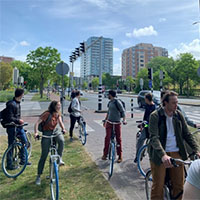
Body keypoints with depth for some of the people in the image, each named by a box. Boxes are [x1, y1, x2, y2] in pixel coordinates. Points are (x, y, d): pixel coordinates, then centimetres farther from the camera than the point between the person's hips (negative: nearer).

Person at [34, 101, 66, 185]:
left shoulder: (58, 113, 0)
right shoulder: (47, 114, -20)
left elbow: (60, 122, -1)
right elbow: (37, 123, -21)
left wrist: (63, 129, -18)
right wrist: (36, 132, -34)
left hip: (55, 131, 5)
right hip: (47, 133, -5)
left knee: (61, 140, -29)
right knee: (44, 155, -2)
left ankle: (59, 158, -7)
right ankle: (38, 176, 14)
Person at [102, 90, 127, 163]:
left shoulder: (117, 102, -10)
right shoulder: (110, 102, 11)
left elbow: (123, 111, -11)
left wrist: (124, 119, -24)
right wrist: (105, 120, 28)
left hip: (117, 123, -5)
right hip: (109, 122, 6)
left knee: (118, 139, 3)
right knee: (107, 137, -1)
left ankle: (120, 156, 14)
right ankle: (105, 154, 12)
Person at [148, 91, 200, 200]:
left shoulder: (178, 115, 4)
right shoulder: (155, 116, -12)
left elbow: (187, 134, 9)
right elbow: (154, 137, -22)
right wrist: (163, 155, -34)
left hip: (176, 153, 5)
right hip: (159, 155, -4)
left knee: (179, 186, 12)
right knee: (158, 187, 4)